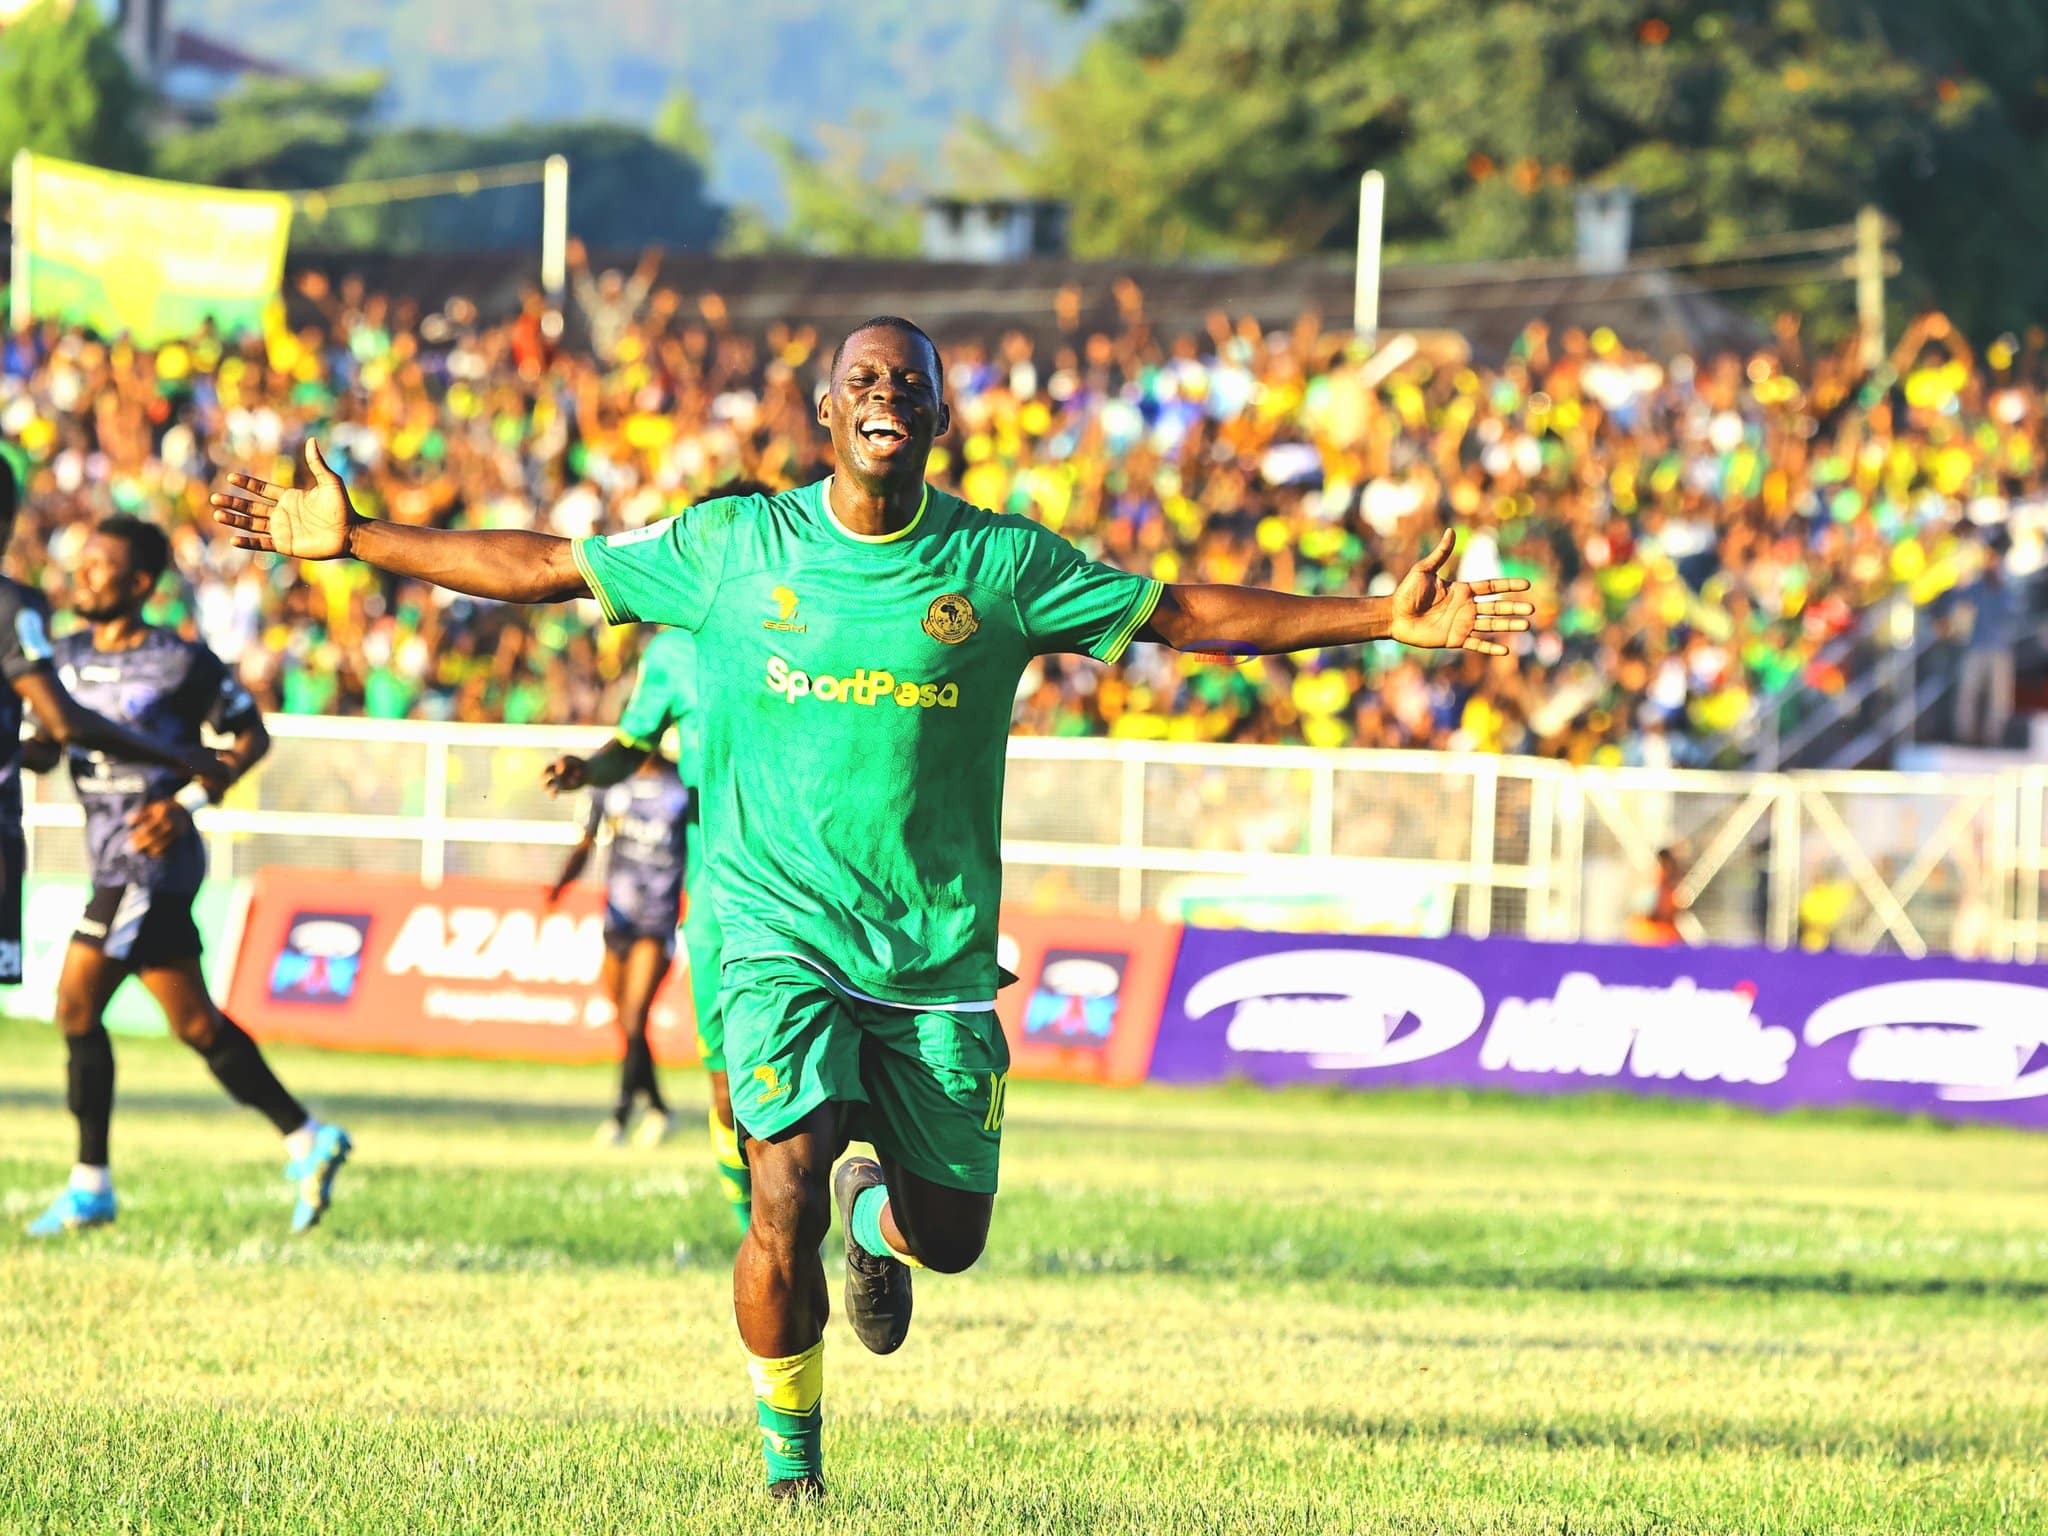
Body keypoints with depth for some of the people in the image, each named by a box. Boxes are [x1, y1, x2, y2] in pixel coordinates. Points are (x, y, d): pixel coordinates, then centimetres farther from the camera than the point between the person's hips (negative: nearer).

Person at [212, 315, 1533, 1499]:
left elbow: (1184, 614, 5)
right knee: (786, 1197, -18)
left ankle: (874, 1212, 41)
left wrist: (1385, 619, -2)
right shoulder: (732, 545, 0)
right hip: (781, 930, -2)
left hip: (941, 953, 2)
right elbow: (546, 566, 7)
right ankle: (789, 1464, 3)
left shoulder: (1003, 565, 1)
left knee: (950, 1235, 2)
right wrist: (355, 540, 3)